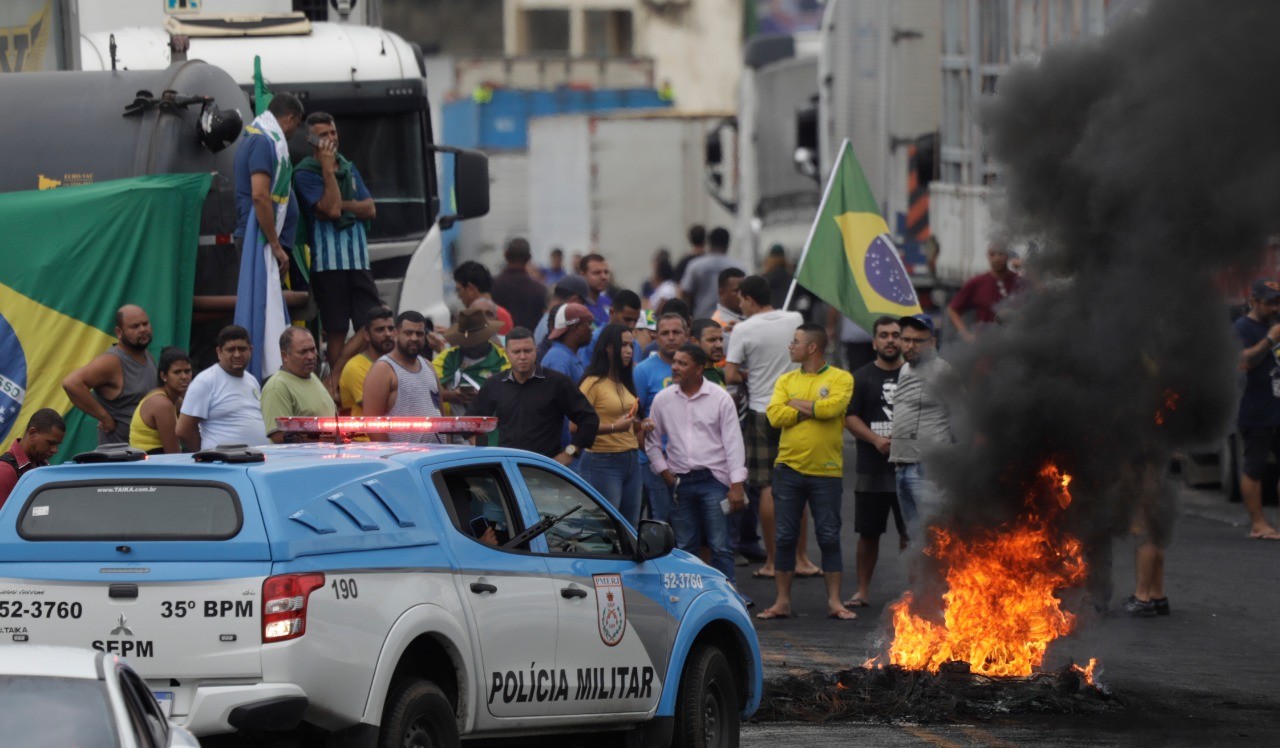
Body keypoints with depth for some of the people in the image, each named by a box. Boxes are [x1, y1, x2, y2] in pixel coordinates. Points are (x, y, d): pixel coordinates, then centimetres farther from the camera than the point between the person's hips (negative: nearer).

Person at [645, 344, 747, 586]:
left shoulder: (720, 398, -2)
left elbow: (733, 442, -4)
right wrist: (664, 473, 3)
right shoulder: (662, 399, 6)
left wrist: (737, 485, -9)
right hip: (679, 482, 3)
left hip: (714, 479, -3)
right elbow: (652, 441, 14)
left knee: (720, 547, -4)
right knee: (684, 547, 8)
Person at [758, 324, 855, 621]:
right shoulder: (786, 381, 10)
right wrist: (813, 410, -10)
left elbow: (832, 407, -19)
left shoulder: (840, 379, 0)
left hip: (826, 471, -3)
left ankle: (834, 601, 8)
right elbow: (775, 416, -5)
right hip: (789, 468, 3)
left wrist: (797, 405, -7)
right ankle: (782, 601, 10)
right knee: (785, 537, 4)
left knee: (829, 538, 1)